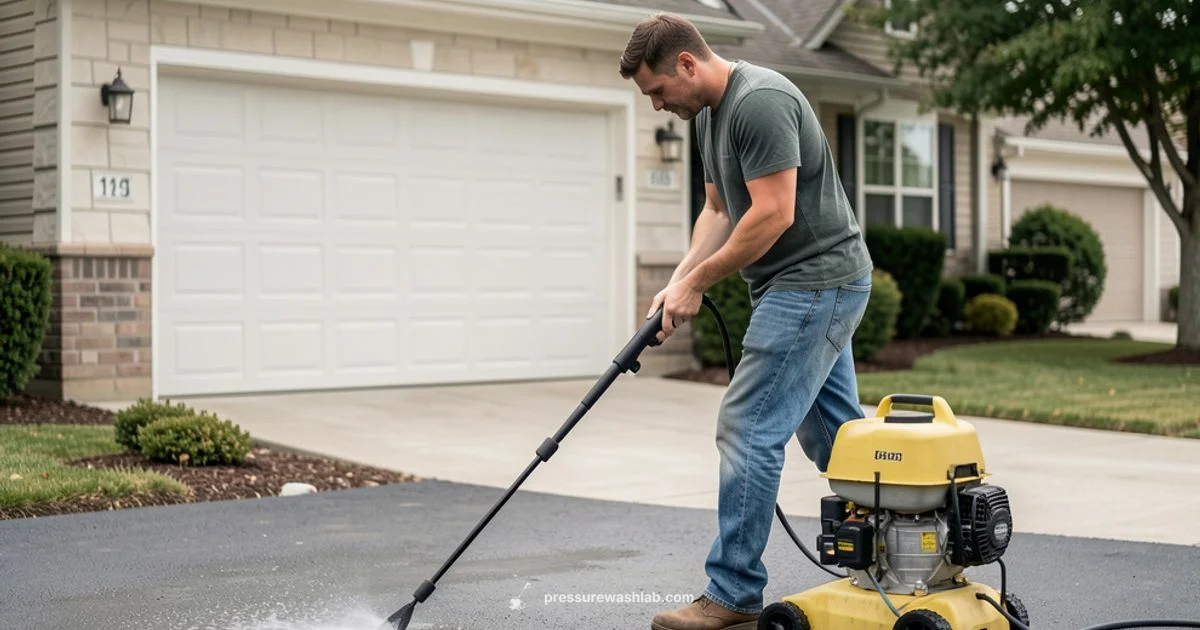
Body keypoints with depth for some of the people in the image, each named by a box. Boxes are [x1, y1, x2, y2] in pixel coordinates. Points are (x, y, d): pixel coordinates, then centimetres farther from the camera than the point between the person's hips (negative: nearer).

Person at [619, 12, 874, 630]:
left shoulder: (761, 102, -20)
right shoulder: (709, 116, 13)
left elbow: (774, 213, -25)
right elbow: (719, 211, 17)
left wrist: (697, 283, -17)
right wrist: (680, 281, 2)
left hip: (813, 283, -11)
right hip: (815, 286, 11)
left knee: (748, 429, -10)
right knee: (830, 433, 15)